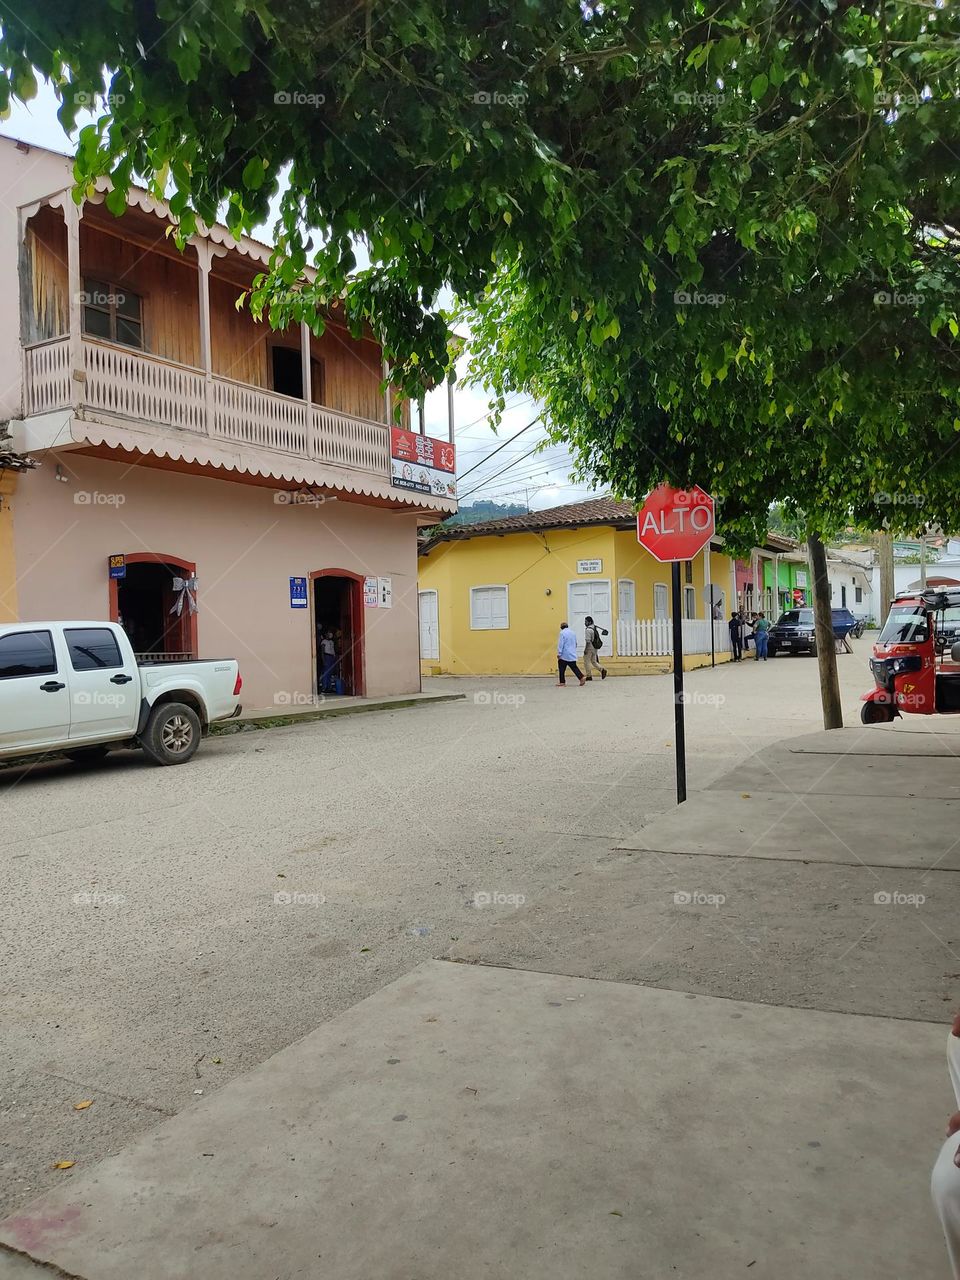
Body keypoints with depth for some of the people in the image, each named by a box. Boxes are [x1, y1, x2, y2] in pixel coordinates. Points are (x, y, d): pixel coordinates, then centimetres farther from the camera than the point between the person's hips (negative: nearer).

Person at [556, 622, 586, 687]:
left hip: (564, 655, -7)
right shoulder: (572, 633, 12)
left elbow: (560, 644, -15)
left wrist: (559, 654, -13)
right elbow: (575, 643, 22)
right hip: (572, 655, 7)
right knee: (574, 667, 11)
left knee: (562, 669, 2)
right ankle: (582, 677, -3)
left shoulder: (562, 633, -10)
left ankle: (562, 681, 4)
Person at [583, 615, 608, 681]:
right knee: (593, 662, 15)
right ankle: (602, 669, -3)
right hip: (594, 648, 9)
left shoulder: (588, 630, -17)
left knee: (586, 662, 2)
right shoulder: (595, 628, 9)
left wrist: (585, 649, -17)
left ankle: (589, 676, 4)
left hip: (589, 648, -9)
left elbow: (588, 641, -21)